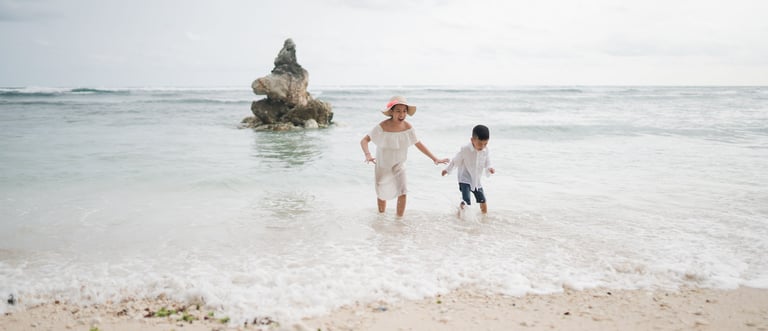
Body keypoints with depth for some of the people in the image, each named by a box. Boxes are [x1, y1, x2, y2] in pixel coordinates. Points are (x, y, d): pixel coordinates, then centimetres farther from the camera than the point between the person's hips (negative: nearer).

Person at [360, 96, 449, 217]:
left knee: (402, 194, -11)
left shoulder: (408, 127, -15)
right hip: (382, 166, -2)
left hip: (399, 166, 2)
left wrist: (434, 159, -2)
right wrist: (368, 155, -42)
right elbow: (364, 140, -22)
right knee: (382, 195, 13)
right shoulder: (382, 127, -26)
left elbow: (418, 144, -1)